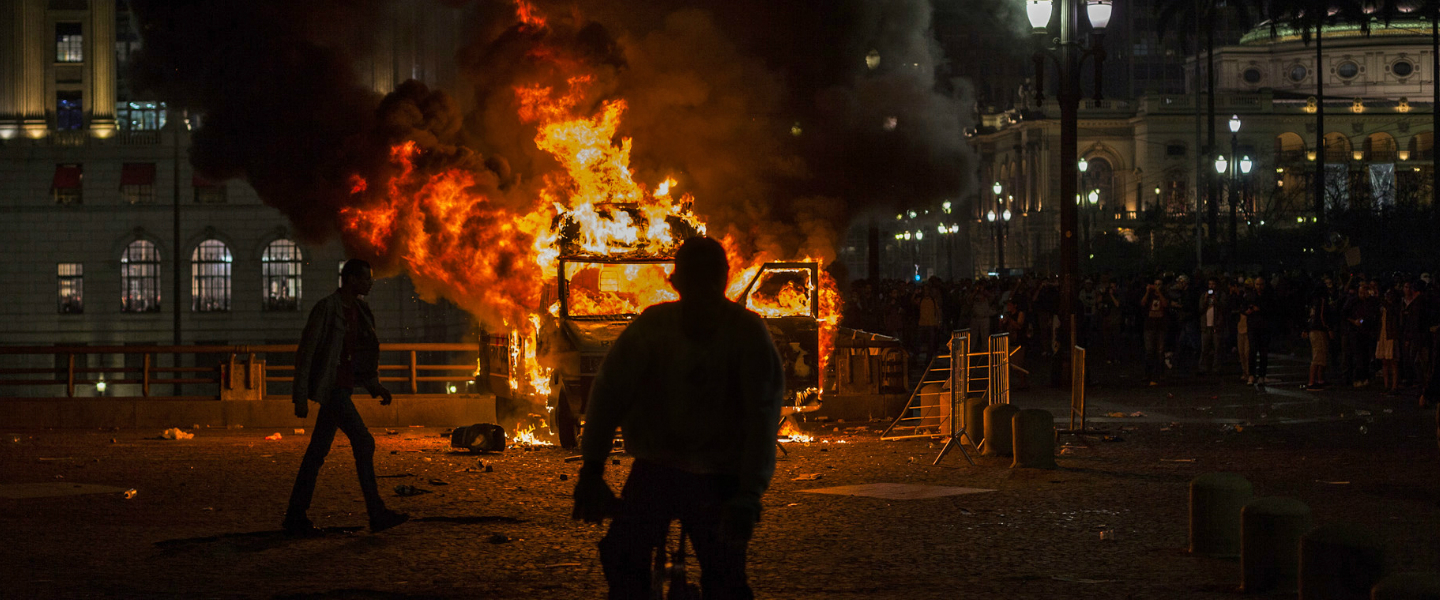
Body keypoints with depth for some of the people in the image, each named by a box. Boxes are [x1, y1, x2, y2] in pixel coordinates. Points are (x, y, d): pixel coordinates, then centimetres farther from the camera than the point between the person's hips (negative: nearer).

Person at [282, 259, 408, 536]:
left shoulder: (357, 310, 13)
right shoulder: (326, 308, -12)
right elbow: (305, 352, -12)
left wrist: (375, 386, 14)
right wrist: (301, 397, -14)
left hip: (344, 386, 9)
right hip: (332, 388, -9)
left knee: (319, 451, 9)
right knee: (363, 442, -11)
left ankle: (295, 517, 12)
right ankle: (377, 513, -7)